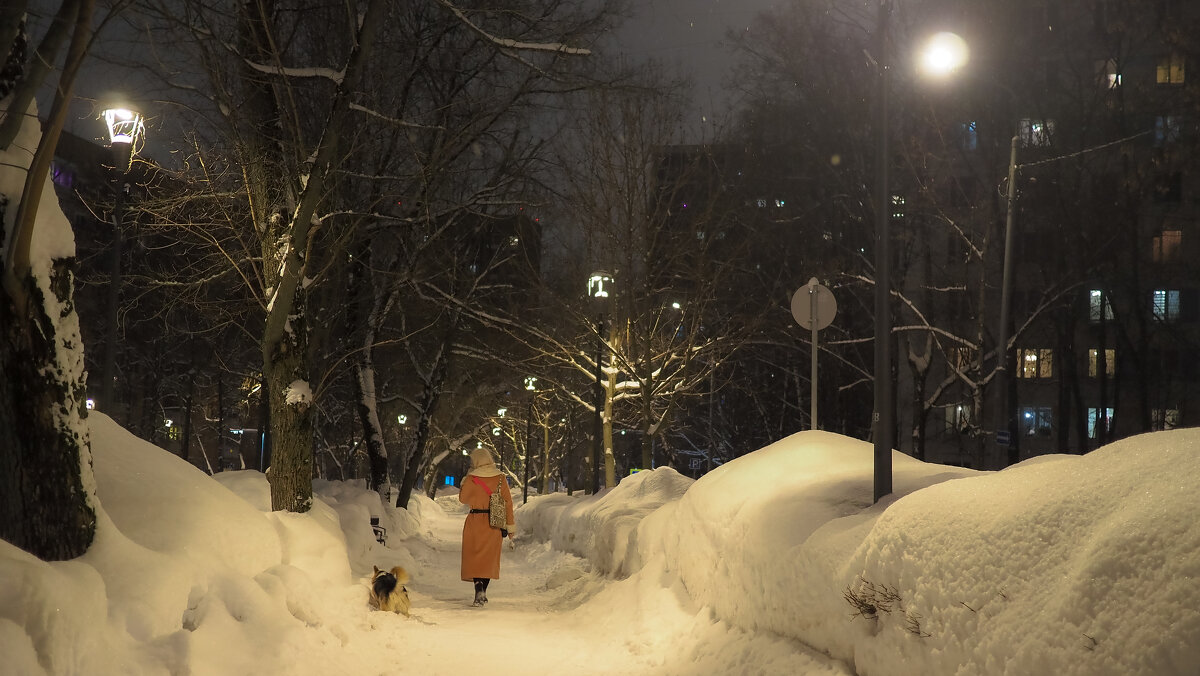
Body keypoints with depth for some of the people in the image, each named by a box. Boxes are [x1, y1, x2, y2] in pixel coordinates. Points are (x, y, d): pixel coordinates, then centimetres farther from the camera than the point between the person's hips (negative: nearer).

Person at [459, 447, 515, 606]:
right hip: (495, 523, 3)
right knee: (489, 556, 15)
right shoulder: (500, 478, -1)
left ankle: (479, 589, -18)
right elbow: (508, 502, 1)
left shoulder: (471, 479, -8)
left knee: (474, 556, 2)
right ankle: (483, 593, 21)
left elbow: (463, 498, 5)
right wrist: (510, 525, 8)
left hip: (475, 521, -3)